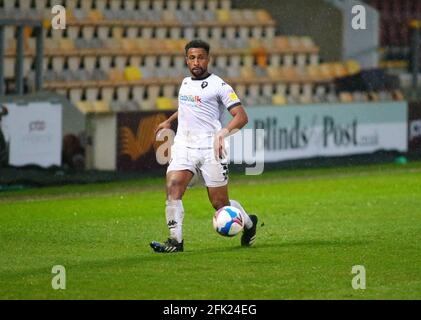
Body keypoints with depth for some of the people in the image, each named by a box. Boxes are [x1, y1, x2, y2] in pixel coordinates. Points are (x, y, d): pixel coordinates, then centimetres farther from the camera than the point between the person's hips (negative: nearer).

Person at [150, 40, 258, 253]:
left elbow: (241, 116, -12)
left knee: (220, 204, 2)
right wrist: (169, 121, 42)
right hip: (183, 146, 5)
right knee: (172, 188, -20)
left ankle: (249, 223, 32)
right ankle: (175, 241, -21)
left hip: (210, 149, -5)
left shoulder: (219, 86, -5)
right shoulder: (185, 83, 16)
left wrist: (224, 131, -28)